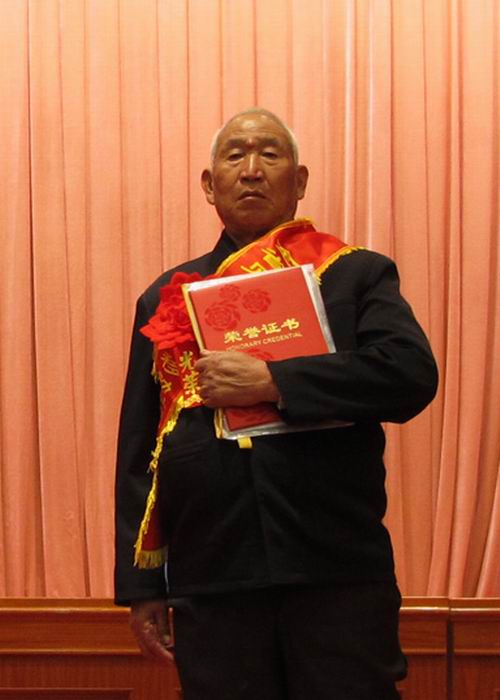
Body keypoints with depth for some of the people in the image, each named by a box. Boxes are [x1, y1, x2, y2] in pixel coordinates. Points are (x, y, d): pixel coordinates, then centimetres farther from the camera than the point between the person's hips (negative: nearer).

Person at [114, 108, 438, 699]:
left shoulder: (357, 276, 6)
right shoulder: (168, 296, 13)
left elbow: (412, 375, -12)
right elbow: (138, 451, 12)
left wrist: (270, 381, -17)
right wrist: (140, 584, 7)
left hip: (340, 576, -2)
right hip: (210, 579, 2)